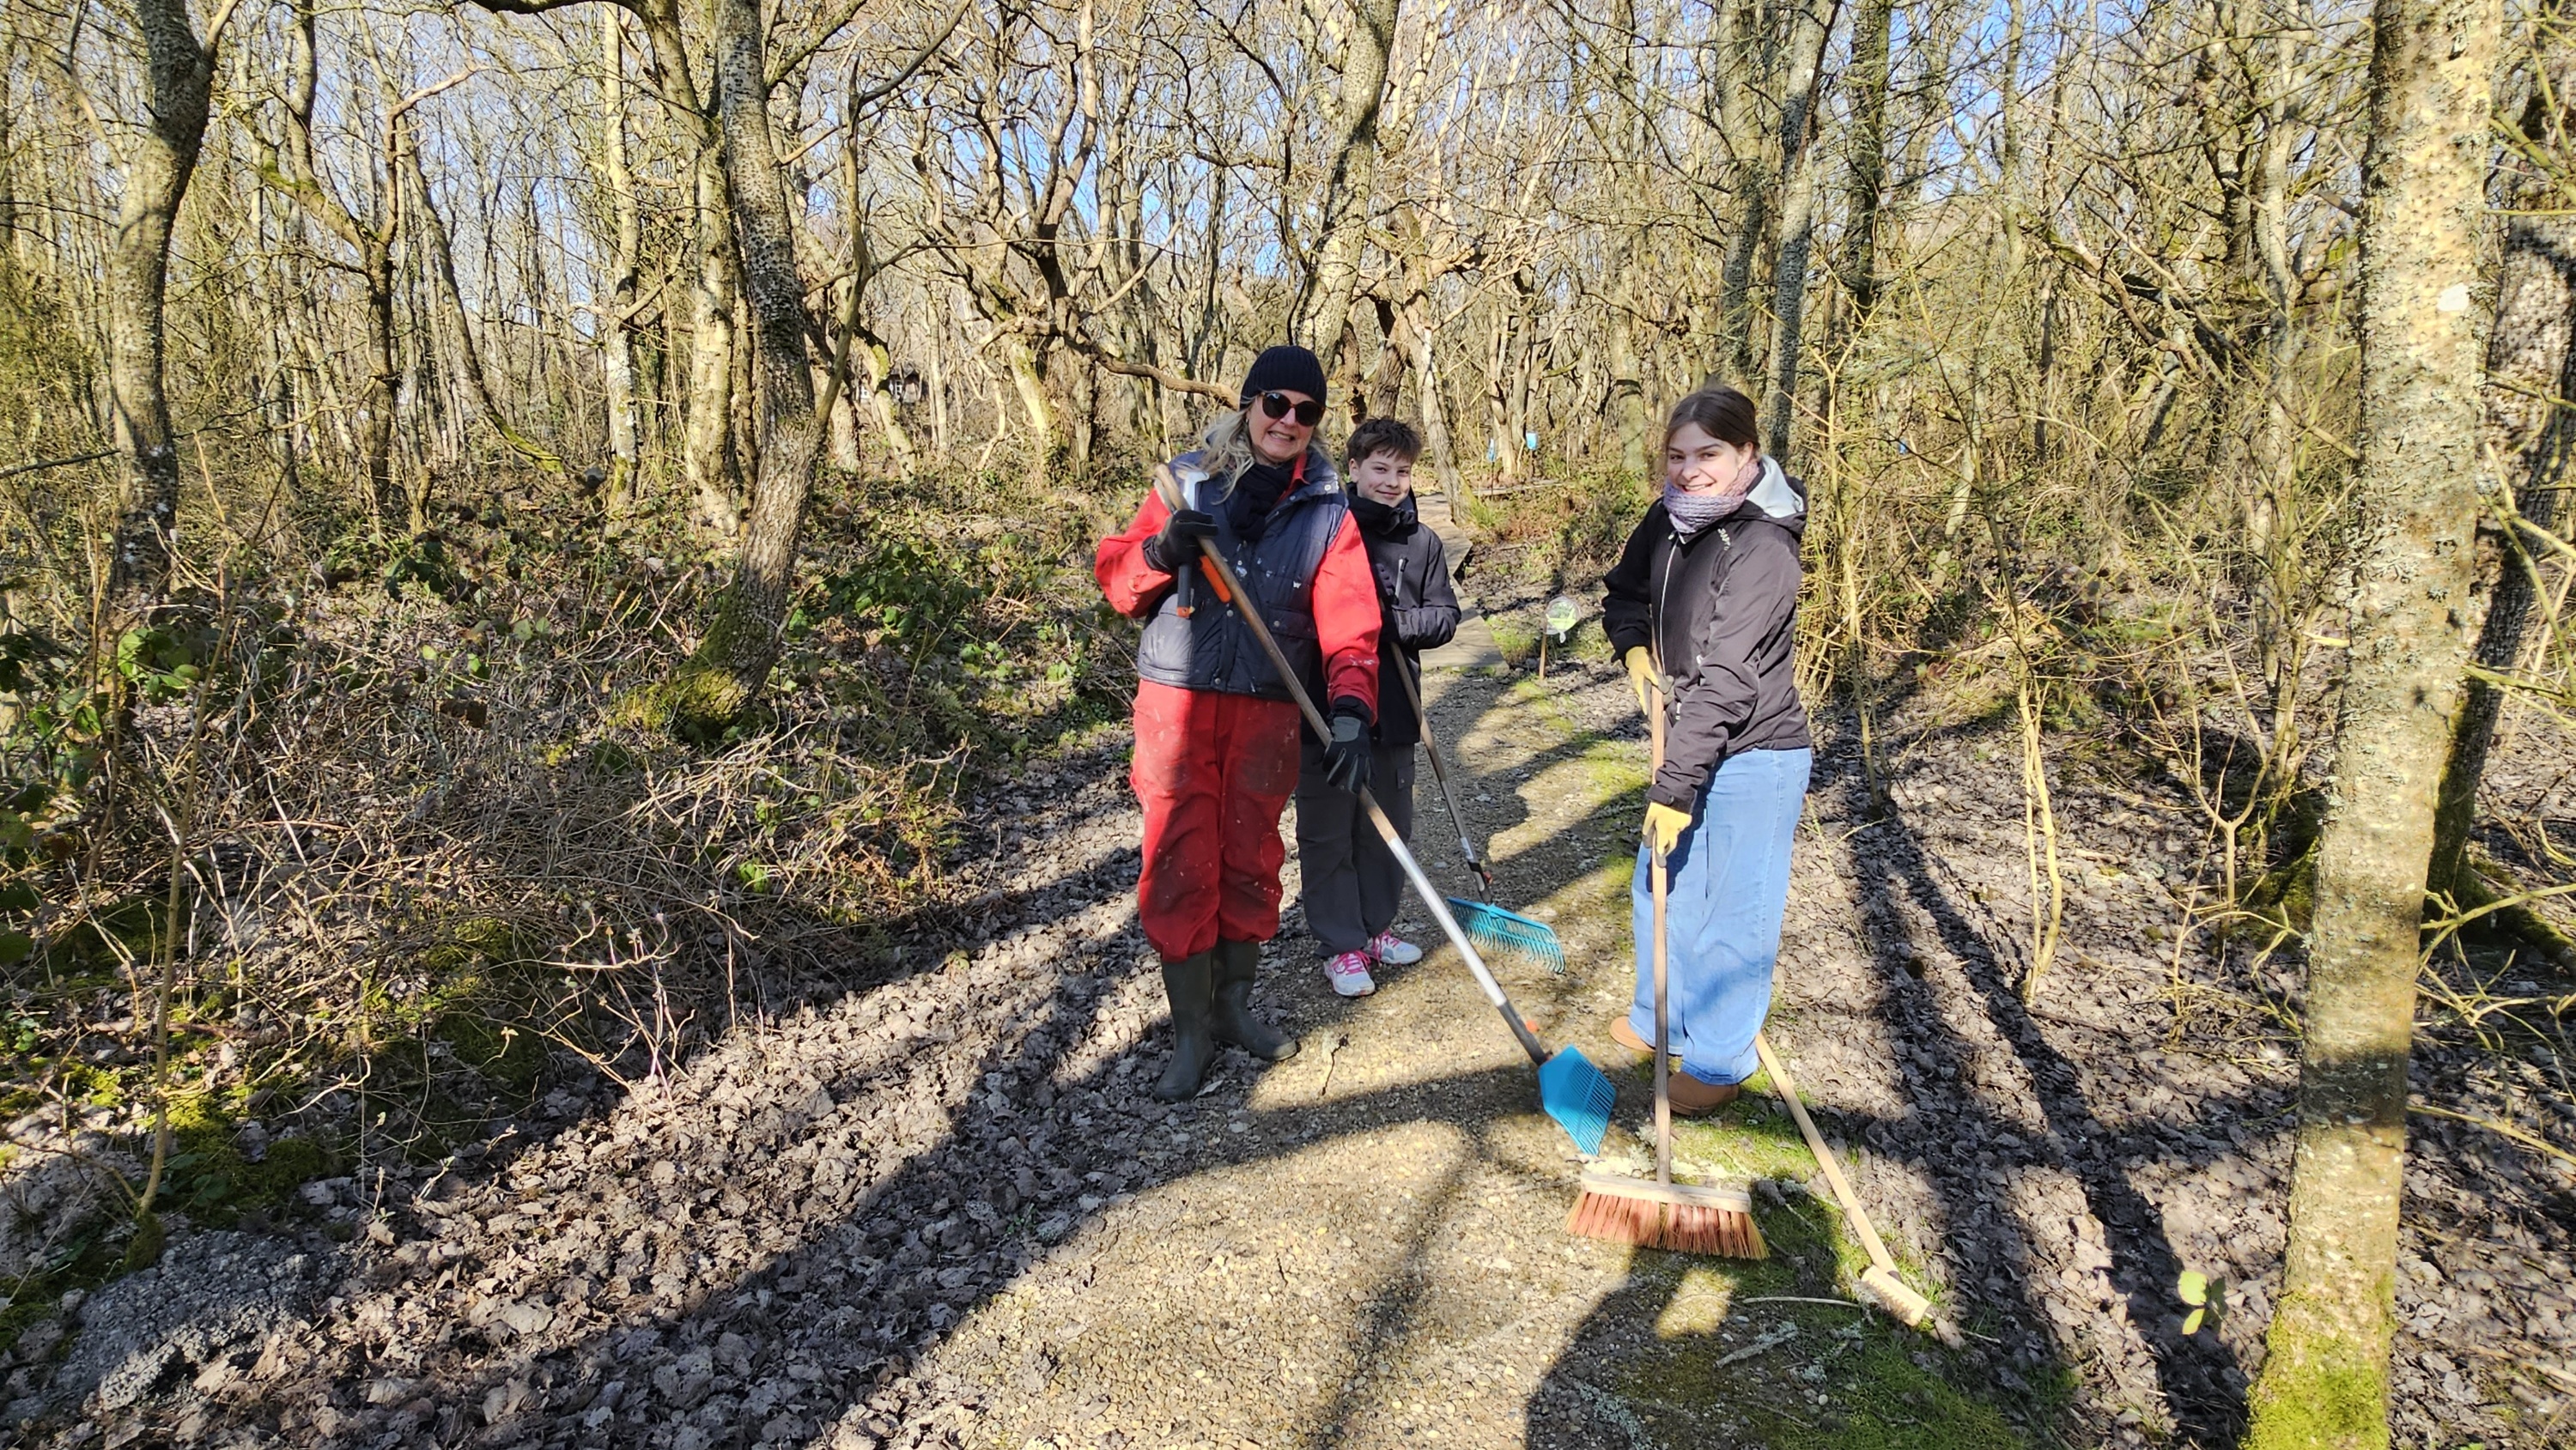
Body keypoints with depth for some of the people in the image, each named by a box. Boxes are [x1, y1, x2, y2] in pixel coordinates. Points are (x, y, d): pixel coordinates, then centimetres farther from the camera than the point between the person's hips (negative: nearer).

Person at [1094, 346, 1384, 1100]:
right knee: (1180, 868, -1)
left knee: (1252, 863, 12)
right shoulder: (1187, 480, 2)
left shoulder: (1327, 513, 3)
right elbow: (1116, 580, 3)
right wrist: (1161, 551, -18)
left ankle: (1234, 1005, 33)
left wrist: (1351, 713, -21)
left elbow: (1349, 626, -6)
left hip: (1269, 712, 1)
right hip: (1178, 699, -1)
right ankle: (1190, 1032, 14)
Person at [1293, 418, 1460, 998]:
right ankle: (1341, 944, 15)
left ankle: (1376, 926, 32)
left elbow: (1444, 616, 5)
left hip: (1392, 708, 4)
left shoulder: (1421, 542, 6)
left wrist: (1395, 621, -12)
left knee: (1388, 826, 15)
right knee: (1328, 830, 3)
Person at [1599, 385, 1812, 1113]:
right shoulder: (1668, 520, 1)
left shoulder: (1761, 549, -23)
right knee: (1660, 887, 20)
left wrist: (1674, 787, -27)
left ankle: (1720, 1060, 20)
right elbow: (1623, 593, 20)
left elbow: (1724, 683, -27)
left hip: (1753, 758, -8)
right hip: (1690, 745, 8)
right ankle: (1658, 1020, 40)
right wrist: (1636, 650, -1)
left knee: (1733, 914, 2)